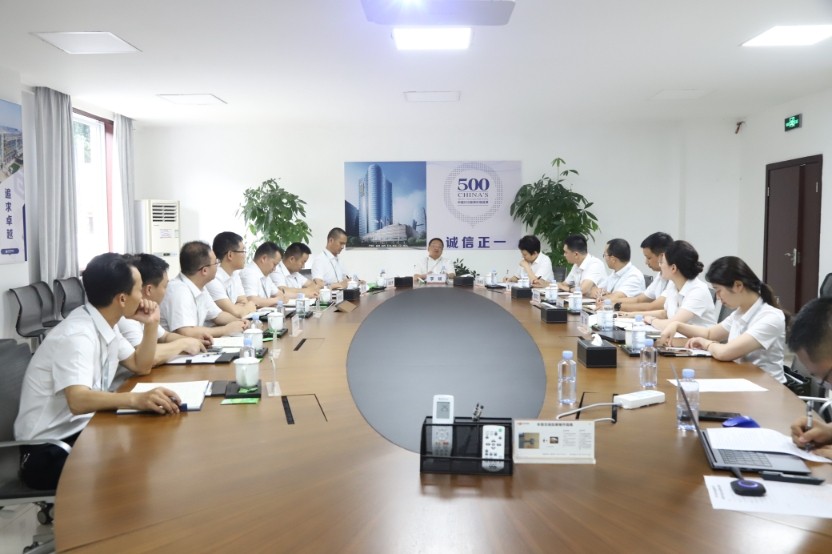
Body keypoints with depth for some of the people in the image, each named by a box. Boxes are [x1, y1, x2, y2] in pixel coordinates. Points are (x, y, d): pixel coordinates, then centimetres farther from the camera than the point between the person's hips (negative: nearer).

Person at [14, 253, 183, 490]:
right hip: (49, 449, -9)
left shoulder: (105, 324, 2)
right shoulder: (77, 335, -26)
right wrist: (136, 399, -56)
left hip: (80, 430, 9)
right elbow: (78, 401, -40)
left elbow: (141, 367, 11)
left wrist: (151, 325, -4)